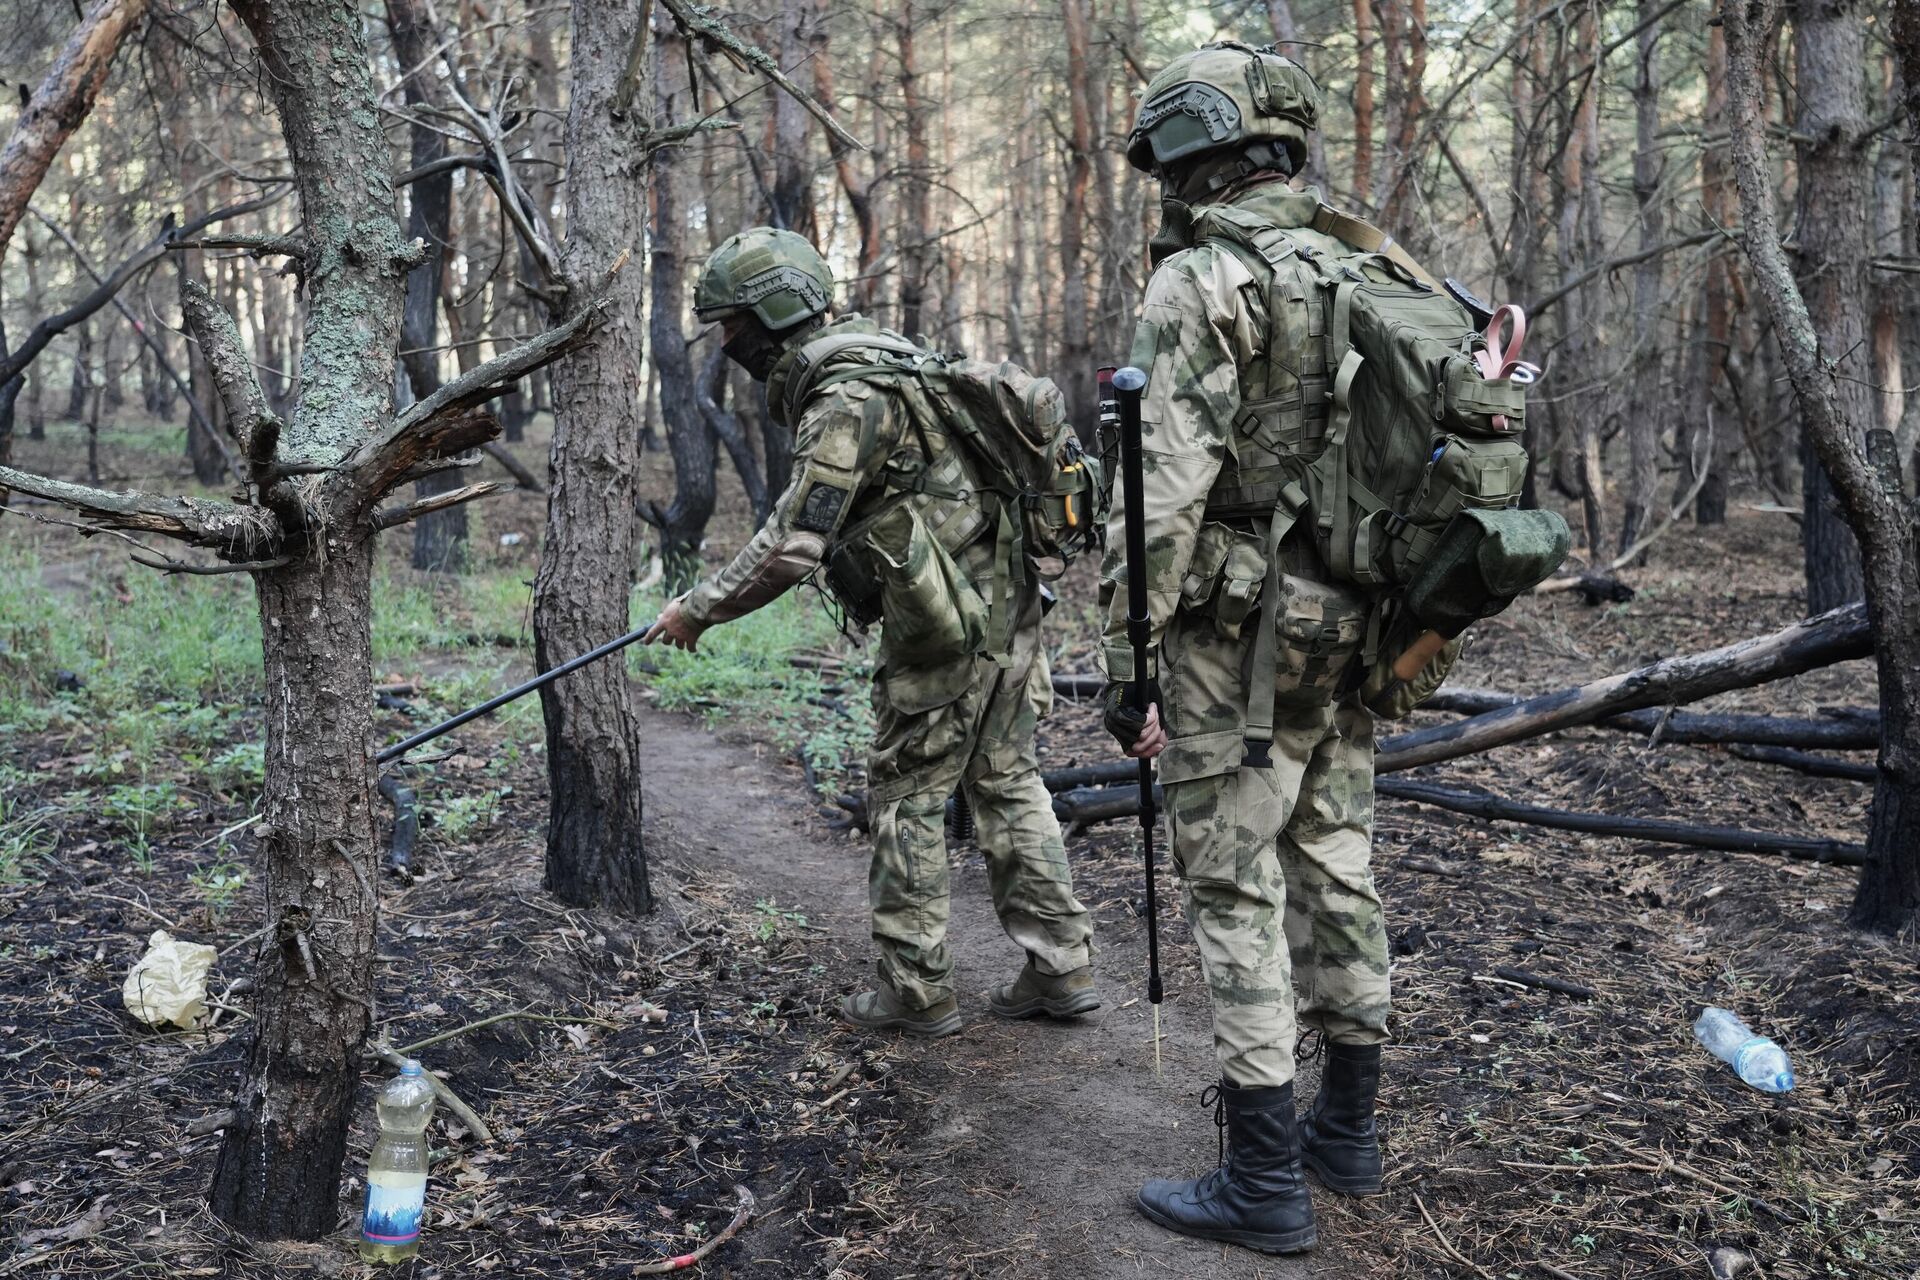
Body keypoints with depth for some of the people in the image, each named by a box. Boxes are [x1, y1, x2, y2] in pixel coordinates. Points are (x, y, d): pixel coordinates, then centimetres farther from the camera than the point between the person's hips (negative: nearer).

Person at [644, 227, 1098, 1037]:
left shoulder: (847, 395, -19)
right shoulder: (860, 357, 13)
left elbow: (794, 542, -23)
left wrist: (699, 610, -13)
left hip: (950, 625, -10)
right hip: (1003, 605, 10)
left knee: (904, 796, 2)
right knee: (1007, 785, 14)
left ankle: (916, 991, 11)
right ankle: (1060, 970, 20)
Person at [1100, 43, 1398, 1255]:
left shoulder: (1200, 283, -13)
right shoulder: (1366, 270, 12)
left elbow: (1164, 489, -20)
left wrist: (1127, 662, -15)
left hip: (1241, 634, -8)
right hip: (1354, 624, 8)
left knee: (1236, 895, -1)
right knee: (1335, 871, 15)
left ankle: (1265, 1181, 5)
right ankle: (1348, 1130, 28)